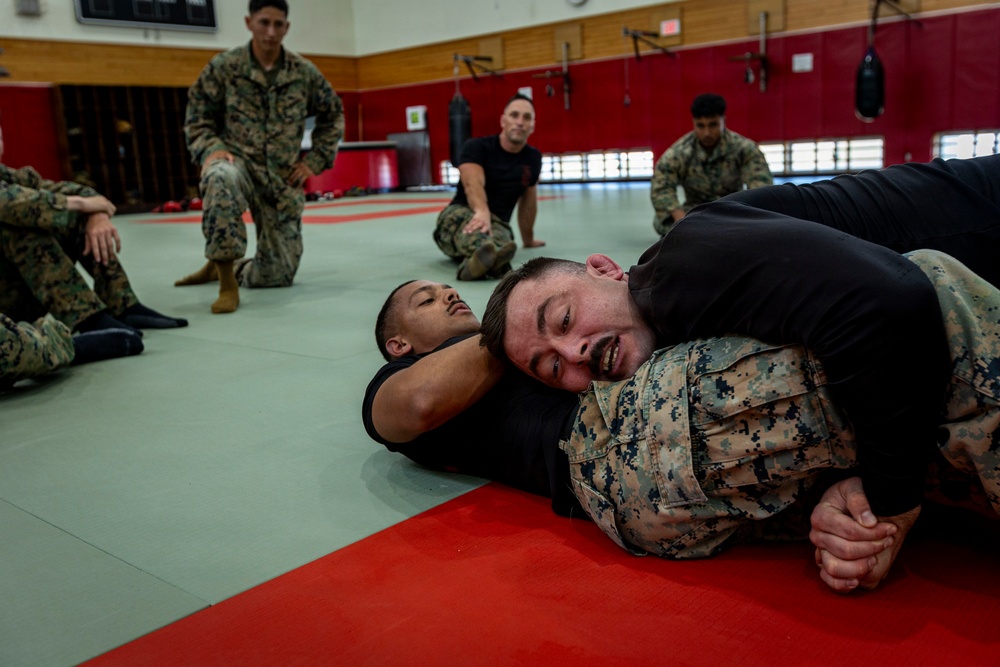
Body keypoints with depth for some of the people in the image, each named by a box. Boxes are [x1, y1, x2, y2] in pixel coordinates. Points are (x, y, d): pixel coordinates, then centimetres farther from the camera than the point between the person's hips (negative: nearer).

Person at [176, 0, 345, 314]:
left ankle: (221, 266, 32)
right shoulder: (224, 66, -3)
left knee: (279, 274, 1)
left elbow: (333, 115, 15)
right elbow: (197, 117, 3)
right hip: (238, 162, -2)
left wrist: (315, 161, 5)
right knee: (221, 178, -43)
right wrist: (211, 148, -17)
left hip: (283, 181, 3)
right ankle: (227, 283, -30)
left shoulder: (304, 72, 2)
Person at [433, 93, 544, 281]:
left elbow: (528, 202, 24)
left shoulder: (533, 158, 10)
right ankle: (482, 251, -78)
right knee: (471, 221, -42)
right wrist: (482, 212, -48)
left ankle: (478, 261, -75)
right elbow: (473, 185, -26)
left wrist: (528, 239, 33)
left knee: (499, 237, -38)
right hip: (458, 214, -2)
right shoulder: (477, 147, -6)